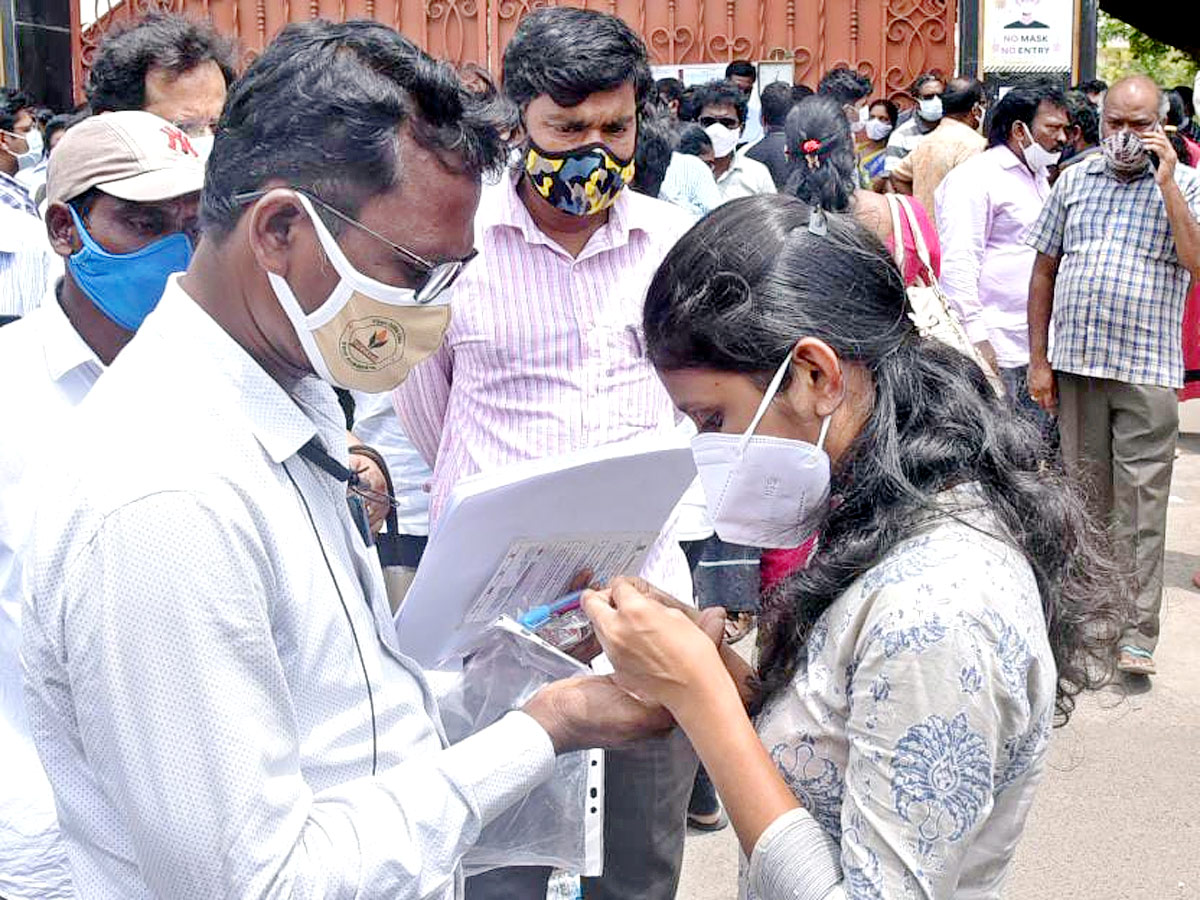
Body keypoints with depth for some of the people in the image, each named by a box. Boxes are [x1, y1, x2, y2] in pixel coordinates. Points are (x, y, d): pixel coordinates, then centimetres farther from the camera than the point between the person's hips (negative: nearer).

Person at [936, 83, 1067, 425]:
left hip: (1036, 347, 9)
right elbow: (958, 264, -17)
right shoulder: (975, 177, -8)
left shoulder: (1038, 177, 22)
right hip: (995, 347, -9)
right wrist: (976, 339, -22)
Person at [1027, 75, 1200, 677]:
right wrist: (1038, 360, 7)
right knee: (1084, 493, 12)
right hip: (1075, 363, 3)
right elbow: (1044, 272, 12)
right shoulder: (1075, 181, 9)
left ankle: (1137, 634, 1)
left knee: (1140, 504, -3)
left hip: (1145, 370, -3)